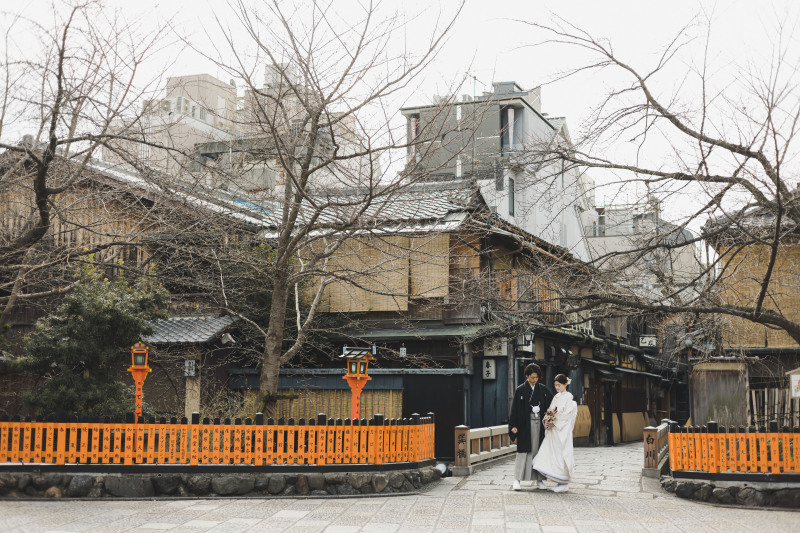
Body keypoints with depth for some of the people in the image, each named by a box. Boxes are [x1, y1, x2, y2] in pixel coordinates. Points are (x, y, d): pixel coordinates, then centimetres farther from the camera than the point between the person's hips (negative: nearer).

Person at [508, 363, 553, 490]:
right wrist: (514, 426, -10)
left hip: (540, 424, 3)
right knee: (523, 452, -5)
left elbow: (551, 405, 11)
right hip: (525, 425, -3)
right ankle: (517, 480, -3)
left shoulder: (543, 389, 8)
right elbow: (514, 408, -3)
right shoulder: (520, 390, -1)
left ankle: (539, 480, 11)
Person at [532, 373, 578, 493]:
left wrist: (554, 423, -15)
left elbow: (567, 414, -13)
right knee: (551, 453, 3)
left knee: (561, 453, -6)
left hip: (562, 430, -7)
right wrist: (547, 421, -4)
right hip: (553, 430, 7)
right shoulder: (556, 397, 16)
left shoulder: (568, 397, -6)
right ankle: (559, 482, 9)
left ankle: (564, 484, 0)